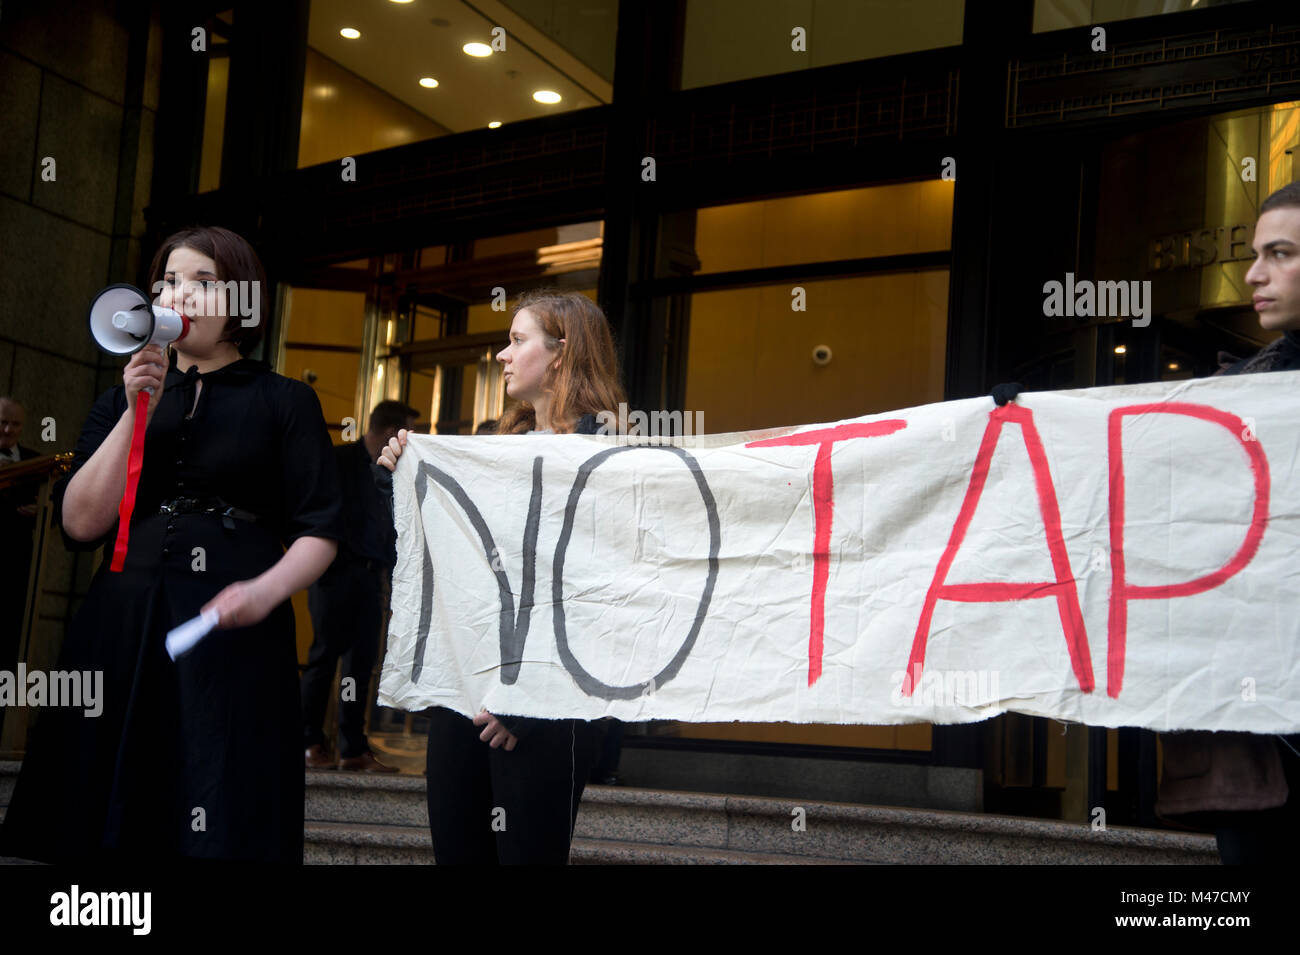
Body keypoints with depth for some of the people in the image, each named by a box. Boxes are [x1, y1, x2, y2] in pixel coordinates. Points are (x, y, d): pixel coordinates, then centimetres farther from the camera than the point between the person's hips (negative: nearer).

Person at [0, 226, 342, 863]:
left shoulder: (284, 401, 6)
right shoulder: (121, 400, 16)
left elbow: (318, 531, 1)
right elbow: (80, 523, 3)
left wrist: (267, 589, -18)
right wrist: (137, 414, -4)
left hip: (235, 634, -3)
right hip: (122, 627, 3)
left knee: (224, 826, -5)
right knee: (106, 824, 4)